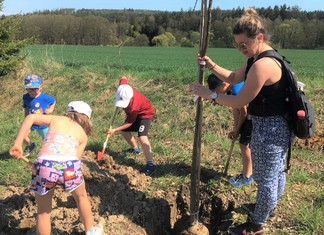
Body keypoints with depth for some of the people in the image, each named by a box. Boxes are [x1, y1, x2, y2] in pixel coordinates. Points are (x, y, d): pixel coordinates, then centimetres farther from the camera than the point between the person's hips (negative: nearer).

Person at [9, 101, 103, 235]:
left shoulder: (56, 119, 27)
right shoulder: (83, 134, 26)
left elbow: (30, 117, 11)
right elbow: (76, 158, 15)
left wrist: (17, 144, 9)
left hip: (44, 165, 0)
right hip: (69, 165, 0)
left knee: (43, 211, 23)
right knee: (81, 197, 33)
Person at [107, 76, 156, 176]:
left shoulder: (133, 106, -42)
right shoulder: (123, 89, -29)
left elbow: (129, 123, -26)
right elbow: (123, 78, -5)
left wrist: (115, 130, -23)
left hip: (145, 113, -9)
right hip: (135, 113, 9)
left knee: (142, 136, -26)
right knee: (124, 131, 16)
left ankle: (150, 164, -29)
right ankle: (135, 149, 41)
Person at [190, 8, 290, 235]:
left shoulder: (262, 65, -28)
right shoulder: (257, 58, 5)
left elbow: (240, 101, -24)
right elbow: (234, 78, 16)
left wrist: (209, 94, -15)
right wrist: (212, 65, 2)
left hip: (268, 128, -11)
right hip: (277, 126, 11)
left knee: (265, 178, 7)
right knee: (276, 171, 28)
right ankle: (269, 206, 52)